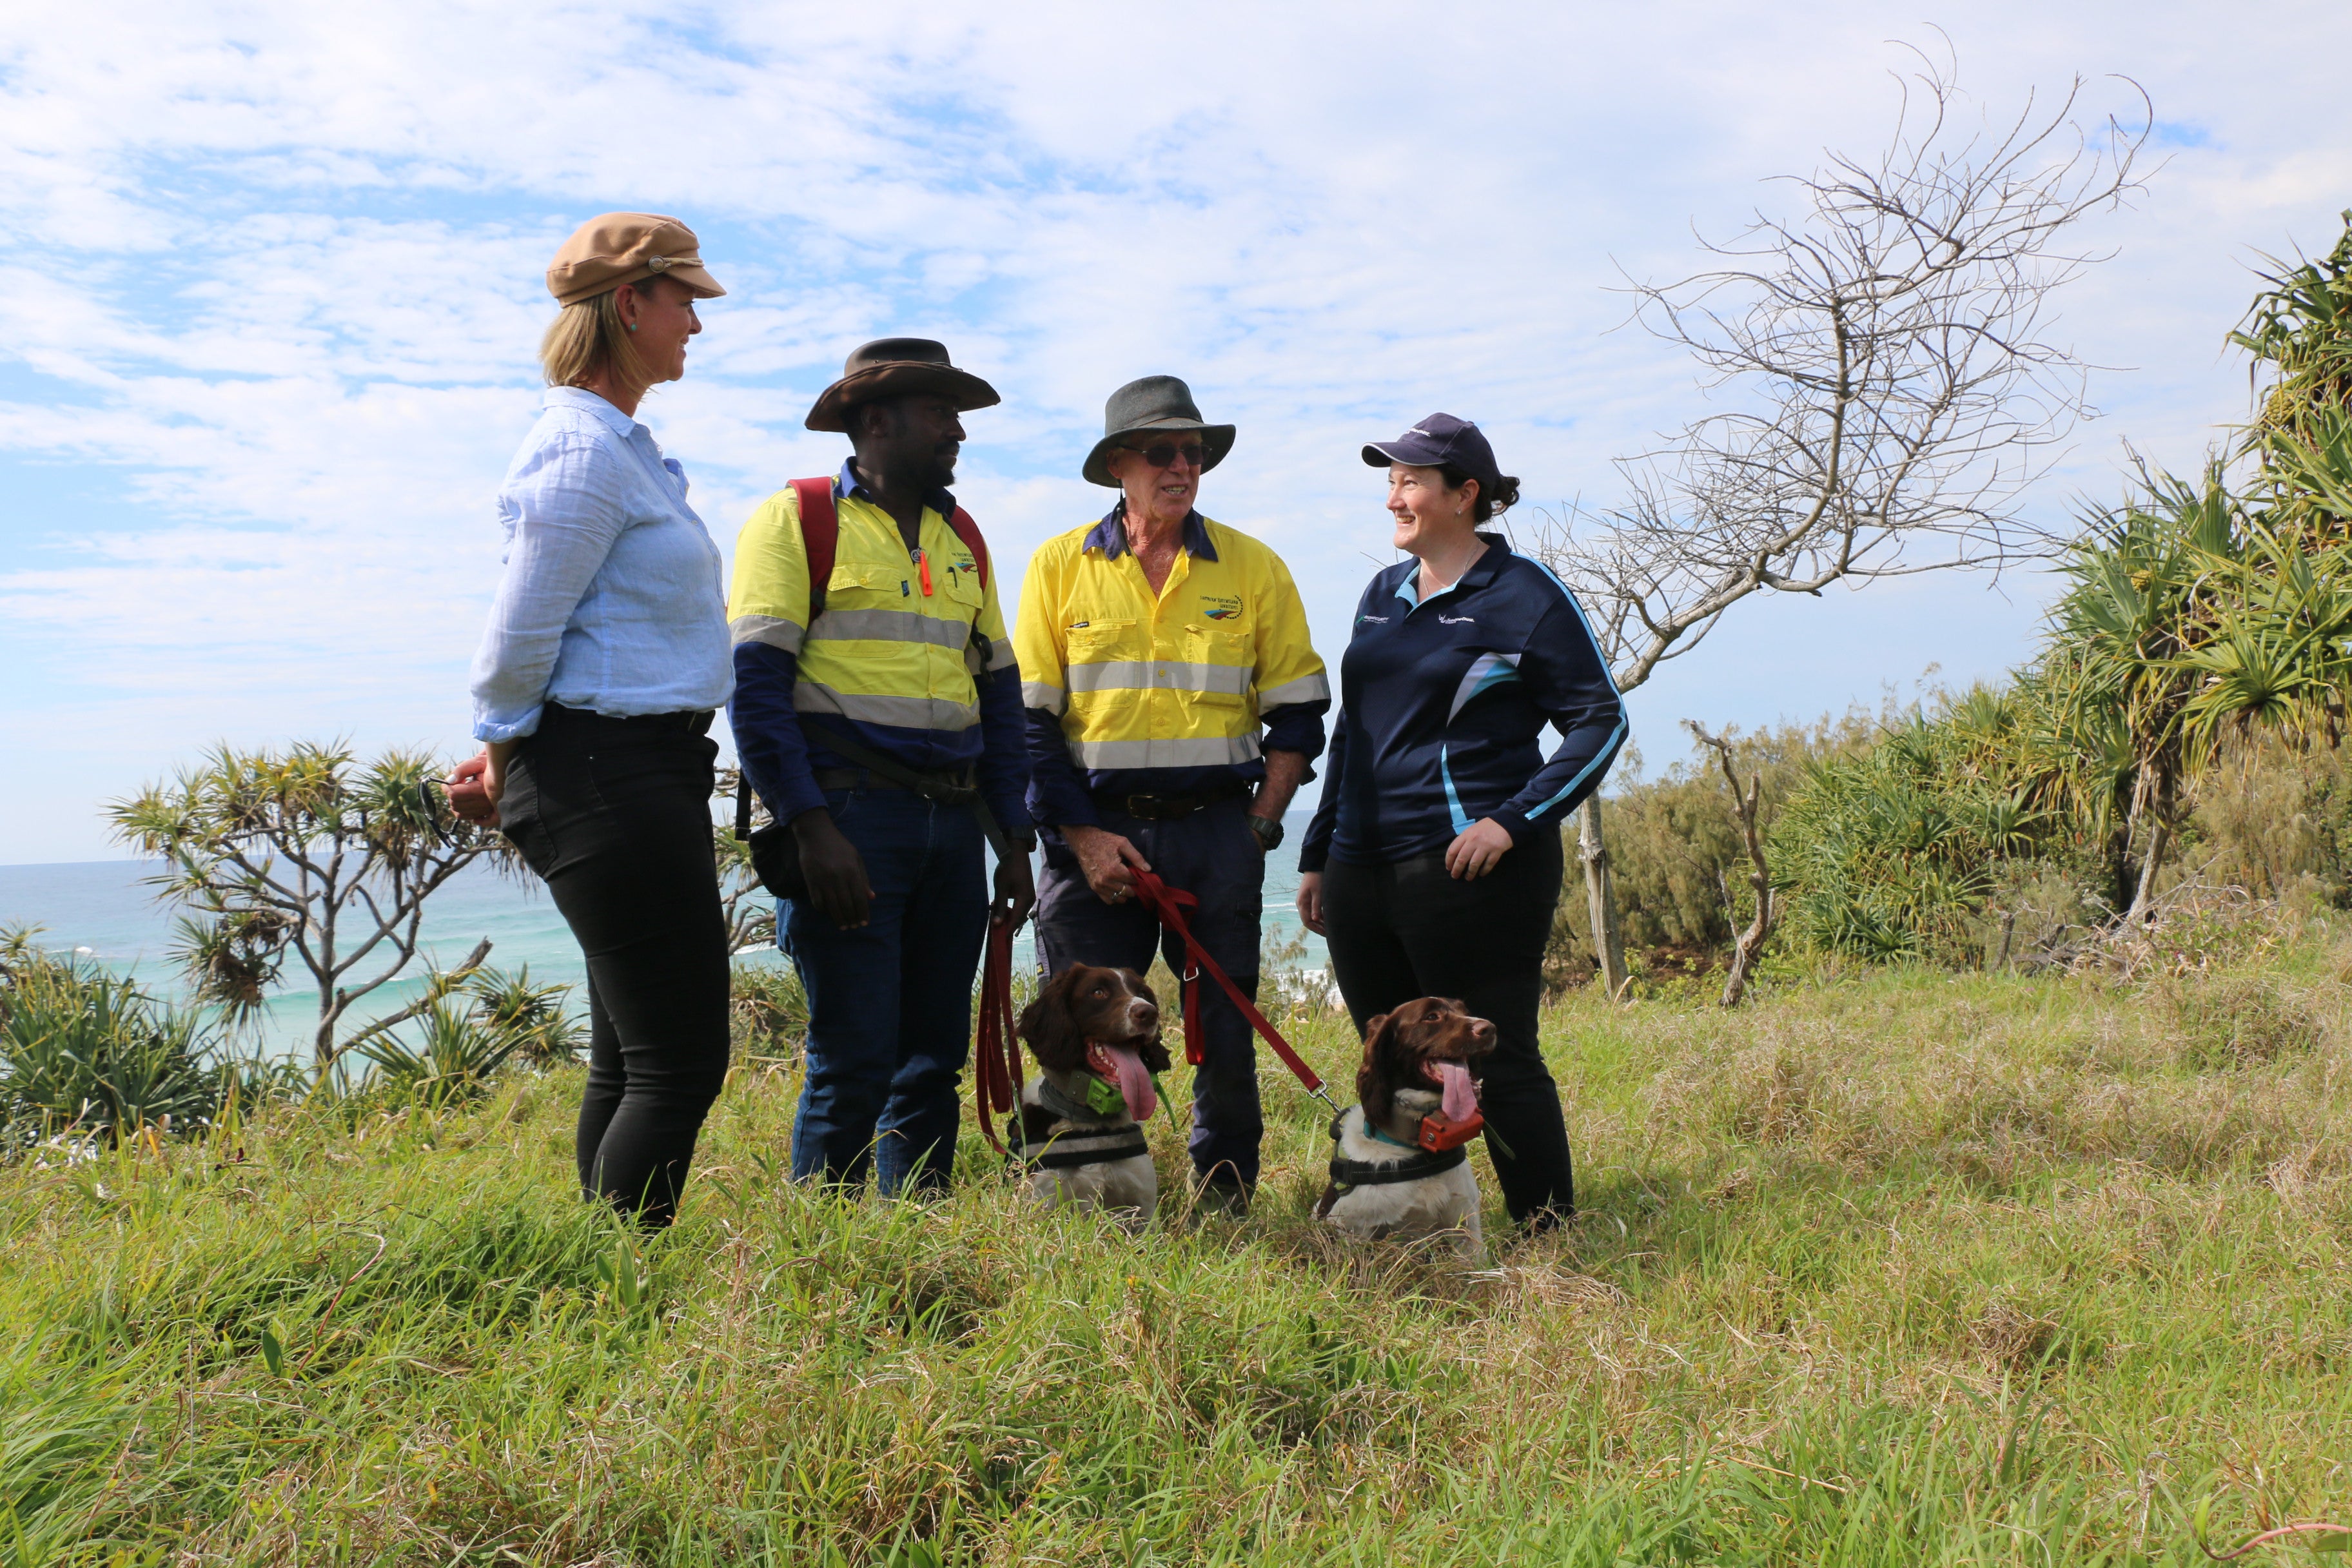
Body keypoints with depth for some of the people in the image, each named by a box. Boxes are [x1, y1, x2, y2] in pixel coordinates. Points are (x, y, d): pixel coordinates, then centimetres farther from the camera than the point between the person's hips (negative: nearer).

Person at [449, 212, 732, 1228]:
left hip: (647, 769, 10)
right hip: (606, 772, -10)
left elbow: (539, 632, 23)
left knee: (632, 1056, 12)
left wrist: (507, 759, 17)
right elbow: (519, 633, -14)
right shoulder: (586, 451, -14)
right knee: (680, 1062, -8)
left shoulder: (622, 446, 18)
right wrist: (504, 758, 1)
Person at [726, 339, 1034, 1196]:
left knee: (934, 1059, 8)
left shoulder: (961, 538, 19)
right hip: (850, 813, -6)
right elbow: (755, 685, -9)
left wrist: (1015, 840, 14)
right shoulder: (796, 518, 0)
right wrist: (812, 828, -17)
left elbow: (998, 691, 20)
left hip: (951, 824, 6)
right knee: (854, 1060, -6)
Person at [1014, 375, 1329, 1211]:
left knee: (1224, 1029, 6)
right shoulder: (1060, 566, 4)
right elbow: (1029, 720, 2)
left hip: (1217, 828, 1)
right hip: (1096, 829, 0)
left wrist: (1258, 828, -2)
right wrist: (1082, 835, -7)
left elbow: (1297, 712, 9)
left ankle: (1226, 1198, 20)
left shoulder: (1254, 569, 7)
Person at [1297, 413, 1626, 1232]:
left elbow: (1600, 719, -5)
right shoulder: (1383, 594, 15)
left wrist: (1513, 820, -15)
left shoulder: (1521, 594, -3)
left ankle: (1551, 1236, 10)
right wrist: (1317, 854, 18)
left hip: (1468, 868, -6)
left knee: (1499, 1061, -2)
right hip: (1361, 872, 7)